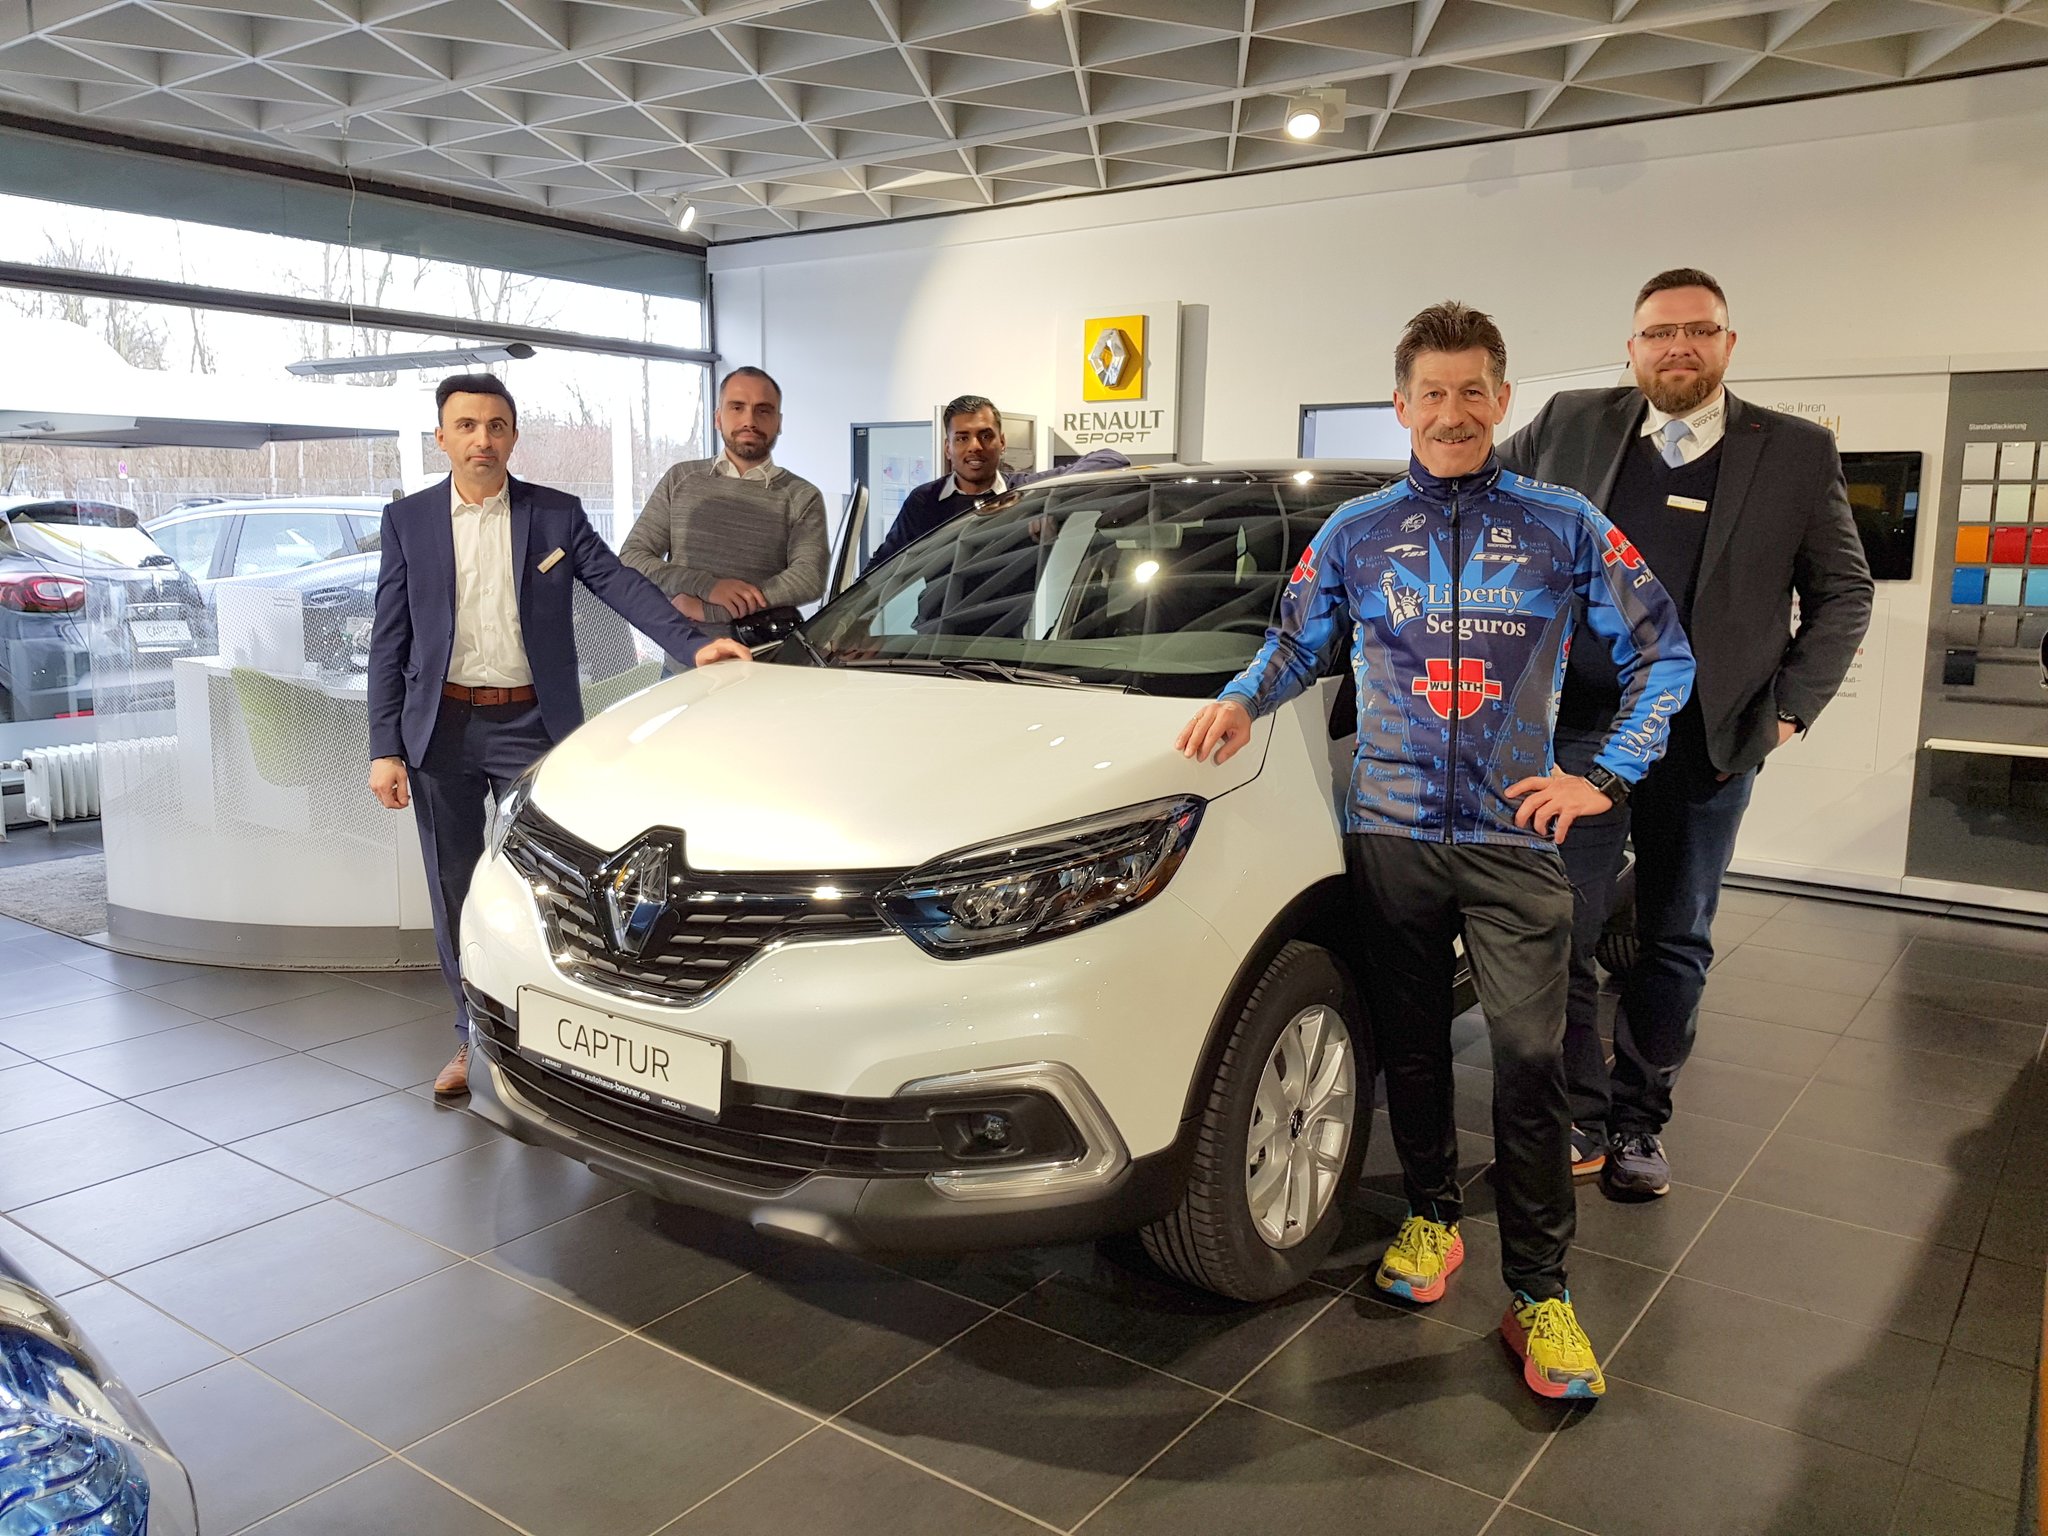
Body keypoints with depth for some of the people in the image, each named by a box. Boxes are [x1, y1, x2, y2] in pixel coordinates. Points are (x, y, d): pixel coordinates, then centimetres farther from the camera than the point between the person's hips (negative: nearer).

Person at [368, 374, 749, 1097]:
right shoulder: (408, 519, 4)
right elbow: (389, 642, 3)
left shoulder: (557, 515, 2)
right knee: (455, 894, 10)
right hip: (441, 728, 2)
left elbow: (620, 583, -7)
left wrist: (693, 644, -25)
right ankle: (475, 1038, 25)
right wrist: (384, 749, -3)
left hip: (531, 726, -1)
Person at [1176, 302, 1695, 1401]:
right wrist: (1243, 698, -2)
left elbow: (1660, 653, 7)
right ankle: (1431, 1217, 31)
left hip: (1514, 836, -2)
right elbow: (1297, 644, 19)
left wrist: (1605, 777, -2)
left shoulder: (1563, 526, 4)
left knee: (1530, 1054, -7)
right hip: (1391, 830, 2)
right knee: (1410, 1043, 11)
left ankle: (1539, 1293, 5)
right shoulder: (1355, 532, 8)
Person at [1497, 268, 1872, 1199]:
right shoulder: (1569, 425, 5)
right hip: (1581, 730, 0)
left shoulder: (1798, 454, 5)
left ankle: (1640, 1122, 26)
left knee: (1675, 944, 10)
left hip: (1709, 744, 1)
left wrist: (1791, 704, 0)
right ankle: (1578, 1118, 13)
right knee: (1558, 932, -3)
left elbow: (1843, 594, 10)